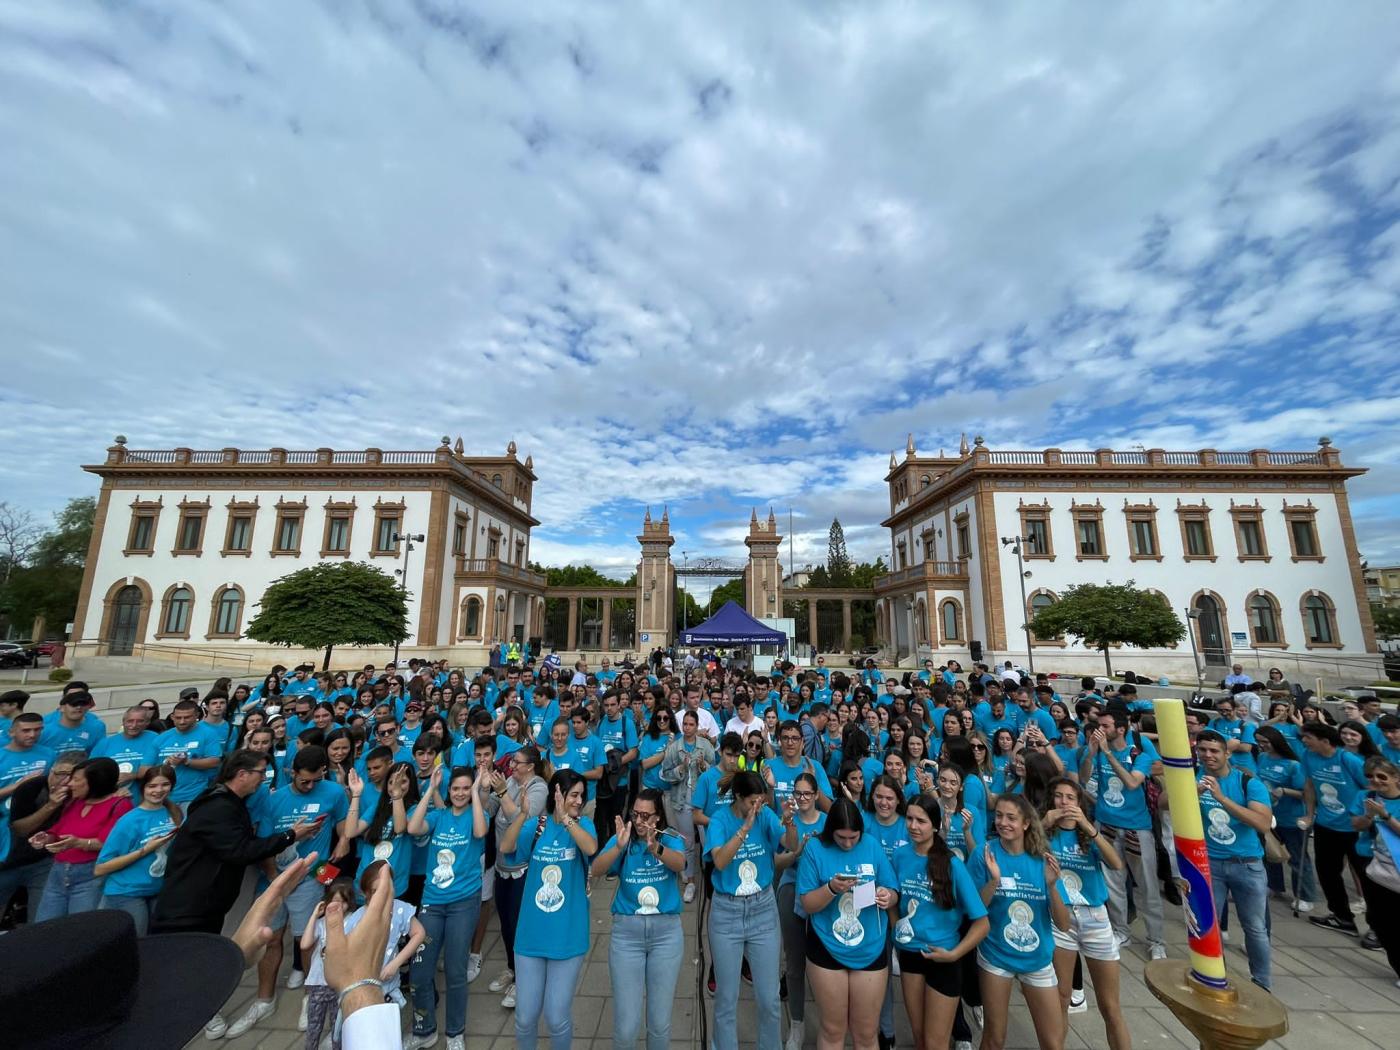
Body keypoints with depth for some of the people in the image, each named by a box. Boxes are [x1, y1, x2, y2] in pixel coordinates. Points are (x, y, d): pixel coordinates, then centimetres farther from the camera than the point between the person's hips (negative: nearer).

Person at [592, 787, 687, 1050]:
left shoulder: (671, 838, -5)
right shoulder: (621, 839, -4)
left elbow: (679, 864, -26)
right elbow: (596, 870, -18)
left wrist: (655, 847, -46)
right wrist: (619, 846, -37)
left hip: (667, 932, 0)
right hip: (626, 932, 0)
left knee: (660, 1023, 10)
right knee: (626, 1026, 3)